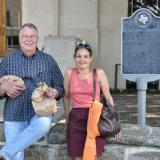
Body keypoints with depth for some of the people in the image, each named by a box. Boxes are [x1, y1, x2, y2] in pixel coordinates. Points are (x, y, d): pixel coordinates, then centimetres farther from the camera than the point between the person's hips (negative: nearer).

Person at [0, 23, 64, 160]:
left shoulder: (48, 60, 6)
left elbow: (61, 87, 8)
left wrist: (54, 92, -15)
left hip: (40, 112, -1)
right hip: (14, 115, 1)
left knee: (44, 124, -33)